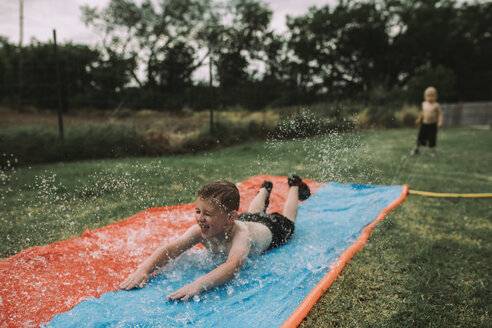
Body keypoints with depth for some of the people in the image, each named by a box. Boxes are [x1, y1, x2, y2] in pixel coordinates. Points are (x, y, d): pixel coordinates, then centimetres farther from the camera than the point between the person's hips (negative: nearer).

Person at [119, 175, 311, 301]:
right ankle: (265, 190, 67)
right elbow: (169, 249, -43)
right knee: (252, 214, 40)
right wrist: (144, 269, -61)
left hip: (270, 229, -4)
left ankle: (294, 186, 55)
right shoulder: (201, 230, -40)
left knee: (287, 220, 31)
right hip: (247, 219, 4)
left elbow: (233, 266, -70)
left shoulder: (240, 234, -54)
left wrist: (198, 285, -85)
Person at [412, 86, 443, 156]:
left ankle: (433, 151, 19)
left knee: (432, 138, 2)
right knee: (420, 137, 6)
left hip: (432, 124, -3)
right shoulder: (424, 104, 1)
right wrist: (419, 119, 26)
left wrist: (440, 121, -20)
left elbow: (440, 113, -7)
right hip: (424, 124, 3)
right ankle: (416, 149, 20)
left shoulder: (436, 105, -10)